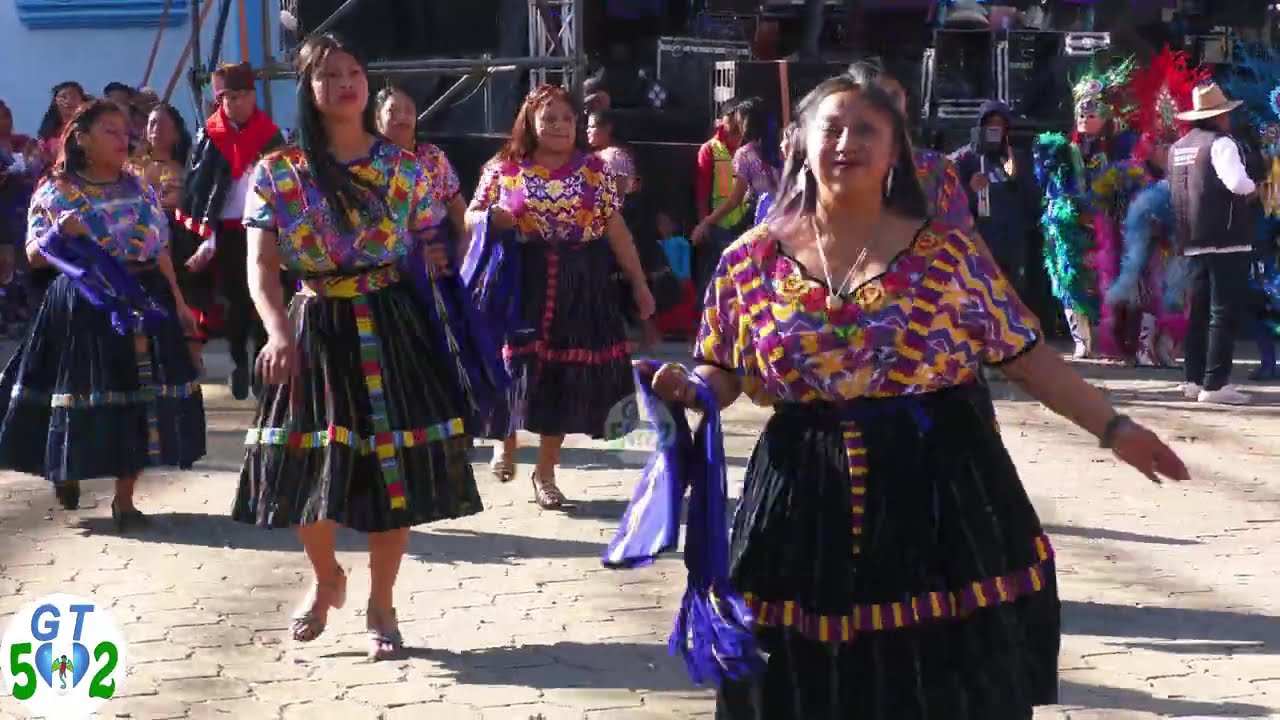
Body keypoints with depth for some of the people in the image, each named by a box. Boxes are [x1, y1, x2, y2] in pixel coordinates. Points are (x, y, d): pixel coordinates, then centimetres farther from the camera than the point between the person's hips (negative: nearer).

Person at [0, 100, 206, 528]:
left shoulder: (139, 188, 9)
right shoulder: (56, 191, -3)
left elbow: (160, 250, 12)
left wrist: (177, 301, 9)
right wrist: (61, 232, -24)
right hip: (85, 304, -3)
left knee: (142, 398, 0)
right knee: (83, 395, 2)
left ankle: (123, 497, 11)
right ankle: (66, 470, 32)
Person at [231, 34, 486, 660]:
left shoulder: (406, 168, 3)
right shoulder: (276, 173, -2)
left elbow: (432, 258, 7)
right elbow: (261, 266, -11)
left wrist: (452, 334, 2)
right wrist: (278, 331, -29)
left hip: (393, 330, 0)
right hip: (315, 331, 0)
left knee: (396, 466, 1)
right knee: (311, 467, 4)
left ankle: (381, 603, 18)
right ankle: (325, 579, 34)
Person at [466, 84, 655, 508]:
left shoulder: (594, 170, 6)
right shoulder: (504, 169, 3)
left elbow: (616, 229, 6)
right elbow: (470, 217, 8)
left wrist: (639, 283, 4)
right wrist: (491, 219, -16)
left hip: (579, 286, 1)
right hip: (520, 281, -1)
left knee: (565, 375, 3)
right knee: (514, 366, -2)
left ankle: (545, 472, 16)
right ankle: (506, 441, 29)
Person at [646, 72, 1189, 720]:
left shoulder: (947, 250, -2)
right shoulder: (753, 261, 1)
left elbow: (1025, 356, 1)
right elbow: (722, 375, 7)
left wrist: (1111, 427, -2)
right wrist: (686, 388, -14)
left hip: (941, 494, -1)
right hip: (807, 503, 1)